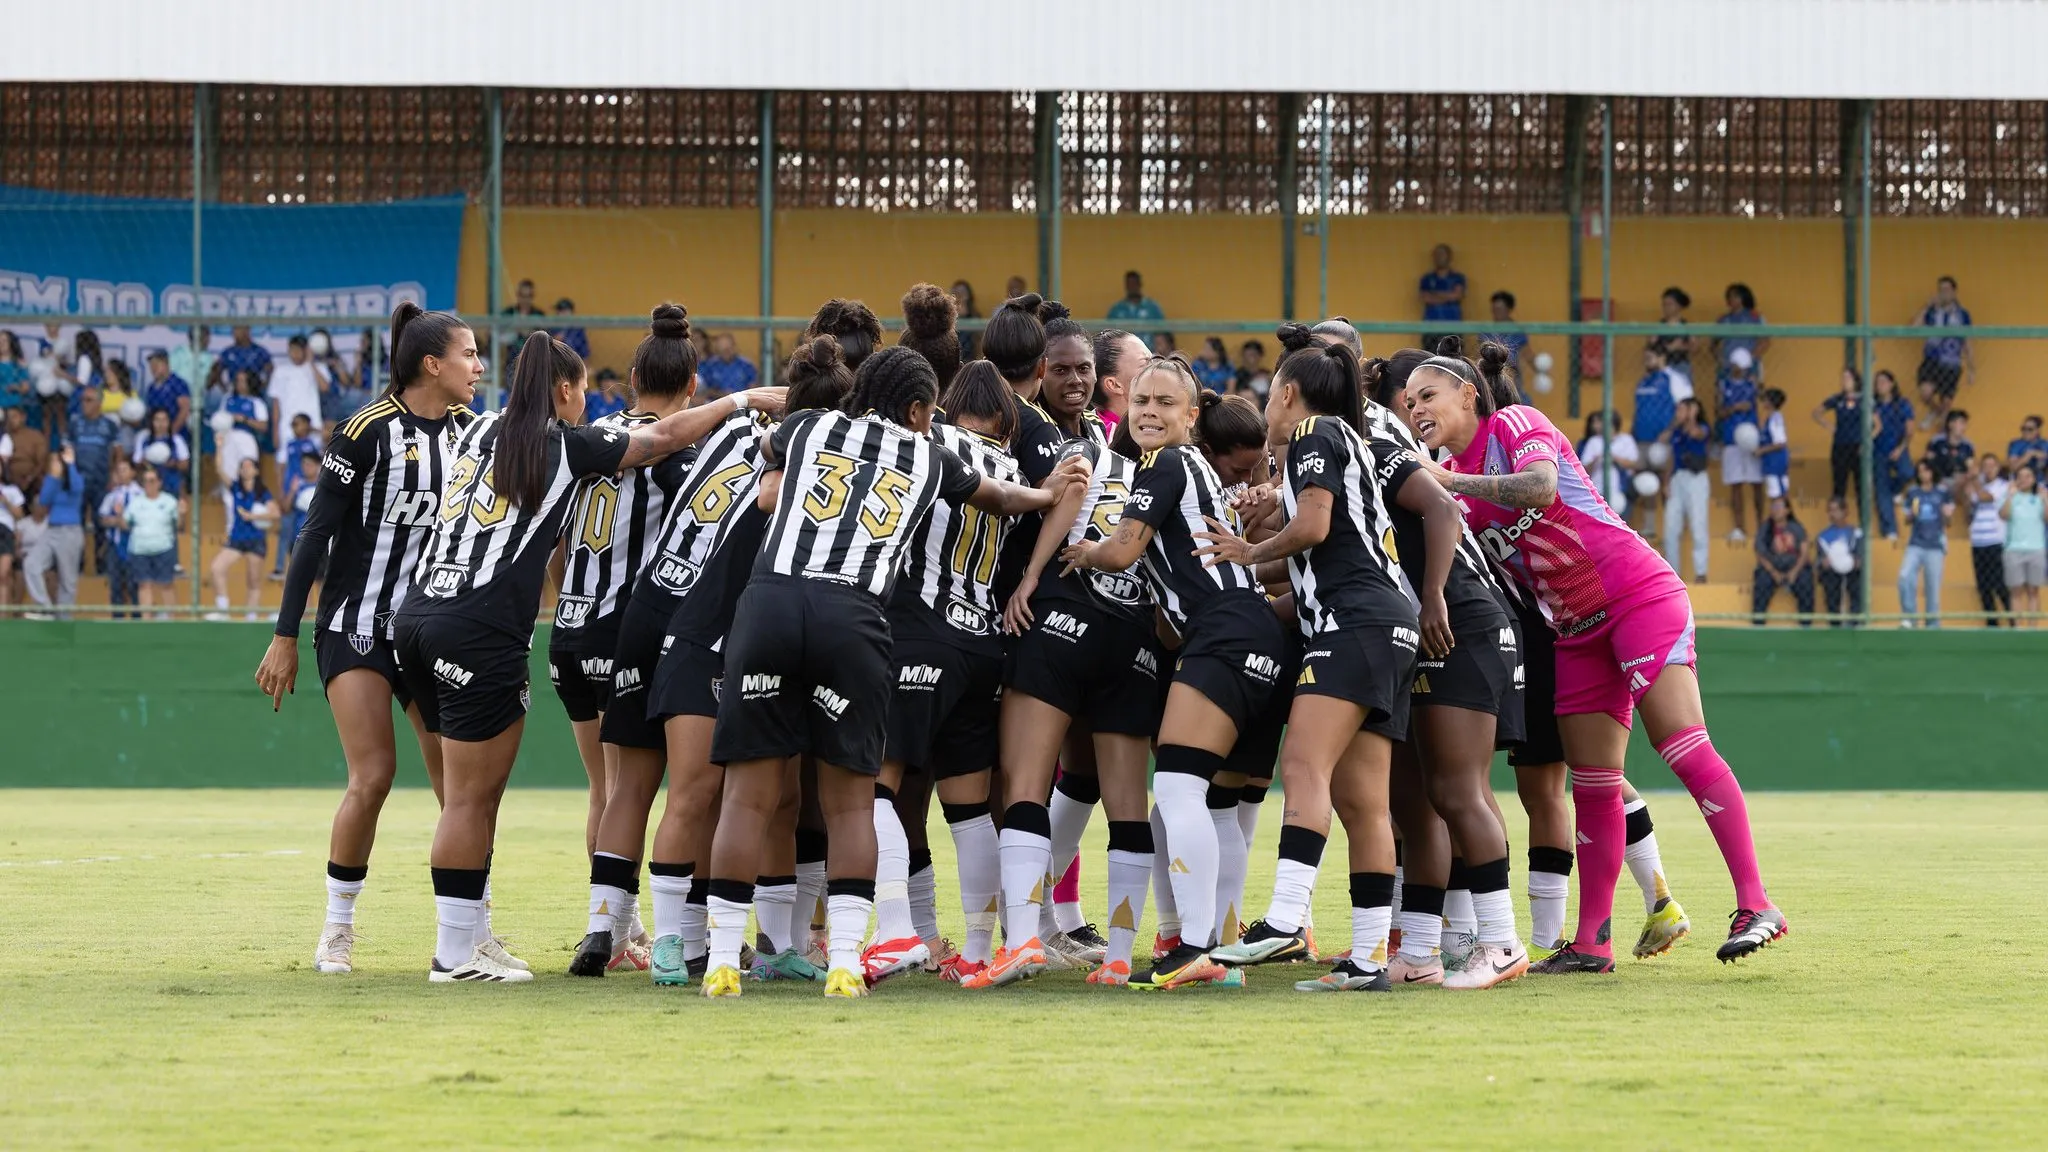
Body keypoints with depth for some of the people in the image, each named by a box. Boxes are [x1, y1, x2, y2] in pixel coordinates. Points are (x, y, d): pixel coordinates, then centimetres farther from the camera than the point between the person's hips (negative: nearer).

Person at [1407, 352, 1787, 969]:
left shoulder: (1515, 425, -7)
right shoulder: (1450, 482, 14)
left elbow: (1540, 486, -27)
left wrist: (1450, 482, -25)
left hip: (1638, 593, -8)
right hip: (1576, 632, 8)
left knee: (1680, 744, -17)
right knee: (1592, 784, 4)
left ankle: (1756, 905, -20)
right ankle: (1591, 942, 6)